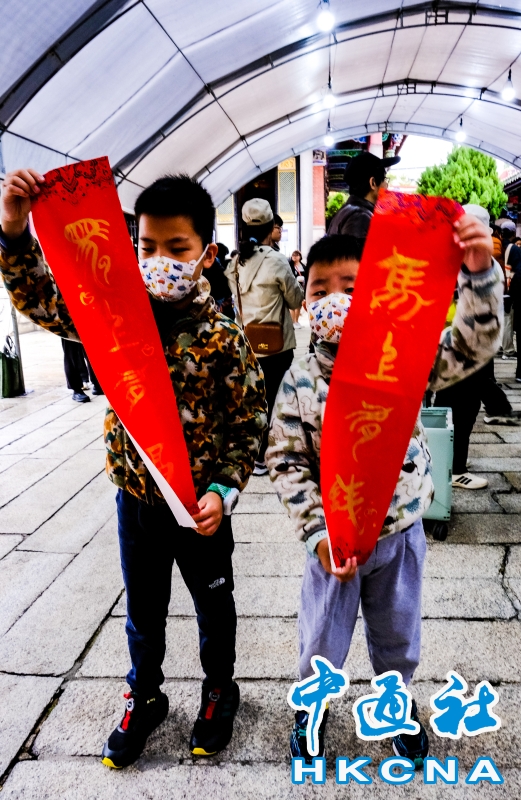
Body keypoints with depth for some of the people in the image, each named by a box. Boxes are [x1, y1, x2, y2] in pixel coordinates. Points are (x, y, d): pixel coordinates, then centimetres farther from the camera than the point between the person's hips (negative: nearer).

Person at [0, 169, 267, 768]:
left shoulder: (223, 340, -17)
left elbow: (249, 428, -12)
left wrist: (223, 491, -22)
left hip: (200, 505, -2)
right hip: (134, 496, 3)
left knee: (213, 606, 21)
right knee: (143, 610, 23)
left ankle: (219, 690, 47)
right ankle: (145, 697, 47)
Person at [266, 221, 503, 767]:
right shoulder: (300, 380, -12)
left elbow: (472, 347, -21)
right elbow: (287, 461, -11)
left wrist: (480, 275, -36)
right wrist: (316, 533, -18)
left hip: (401, 530, 1)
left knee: (398, 634, 25)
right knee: (323, 641, 20)